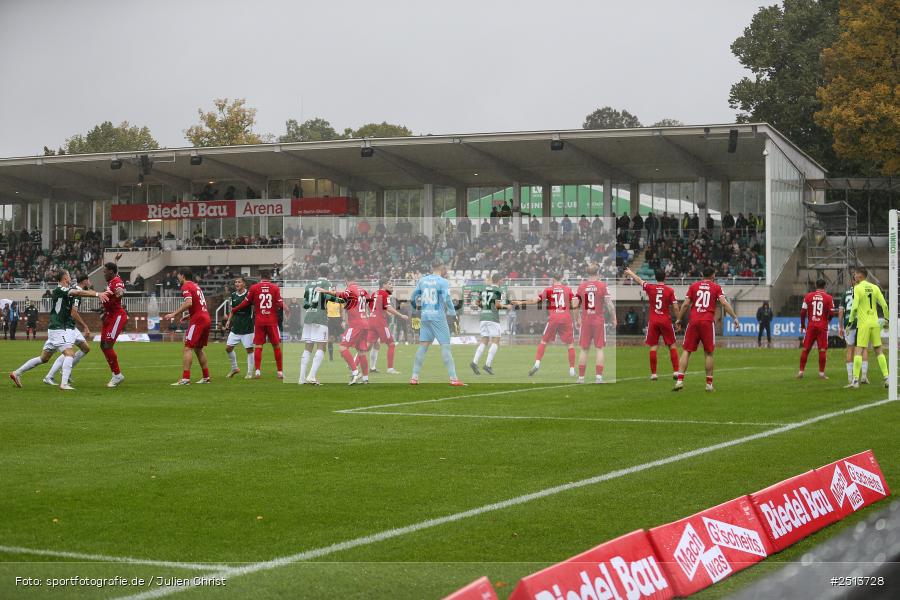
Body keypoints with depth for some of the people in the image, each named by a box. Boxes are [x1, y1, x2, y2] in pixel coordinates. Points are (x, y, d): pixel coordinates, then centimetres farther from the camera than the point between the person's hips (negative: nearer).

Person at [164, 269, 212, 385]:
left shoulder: (186, 286, -6)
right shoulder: (196, 286, 21)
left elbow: (189, 302, -23)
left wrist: (174, 313, -22)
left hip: (197, 320, -9)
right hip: (206, 319, 9)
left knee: (188, 348, -10)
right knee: (198, 348, 18)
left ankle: (185, 378, -19)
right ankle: (206, 377, 18)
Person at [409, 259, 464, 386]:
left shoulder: (422, 280, 8)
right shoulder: (443, 282, -8)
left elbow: (413, 298, 16)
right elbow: (447, 299, -16)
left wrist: (418, 306, 35)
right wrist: (453, 312, 0)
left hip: (424, 317, 5)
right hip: (438, 317, -5)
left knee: (423, 346, 9)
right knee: (445, 346, -3)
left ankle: (414, 377, 8)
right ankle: (453, 379, -4)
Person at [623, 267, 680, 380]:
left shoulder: (650, 287, -1)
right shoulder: (670, 290, -5)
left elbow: (638, 280, 17)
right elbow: (675, 307, -7)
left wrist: (630, 272, 35)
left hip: (653, 321, 1)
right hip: (666, 320, -1)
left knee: (653, 346, 3)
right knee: (672, 345, 8)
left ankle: (653, 373, 1)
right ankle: (675, 371, 2)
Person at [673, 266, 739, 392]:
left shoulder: (693, 286, 9)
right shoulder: (716, 287, 6)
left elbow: (685, 304, 5)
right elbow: (724, 303, -5)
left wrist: (678, 319, 14)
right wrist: (735, 317, -3)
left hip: (694, 321, 1)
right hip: (708, 322, -1)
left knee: (686, 351, 4)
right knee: (709, 353, 7)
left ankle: (679, 380, -7)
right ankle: (709, 384, 6)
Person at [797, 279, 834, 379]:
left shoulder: (808, 296, 2)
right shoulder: (828, 298, -2)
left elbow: (803, 312, 1)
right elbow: (831, 313, -5)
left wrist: (802, 325, 13)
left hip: (811, 326, 2)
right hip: (823, 327, -2)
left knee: (805, 349, 8)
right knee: (822, 350, 1)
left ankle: (801, 372, 9)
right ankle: (821, 373, 0)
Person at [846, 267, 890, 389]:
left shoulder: (857, 288, -6)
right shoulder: (874, 287, 8)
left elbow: (855, 307, -14)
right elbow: (884, 305, 4)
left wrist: (851, 321, -4)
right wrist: (887, 319, 16)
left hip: (863, 324, -5)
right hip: (875, 323, 5)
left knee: (858, 350, -5)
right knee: (879, 350, 11)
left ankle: (855, 380, -11)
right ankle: (886, 378, 8)